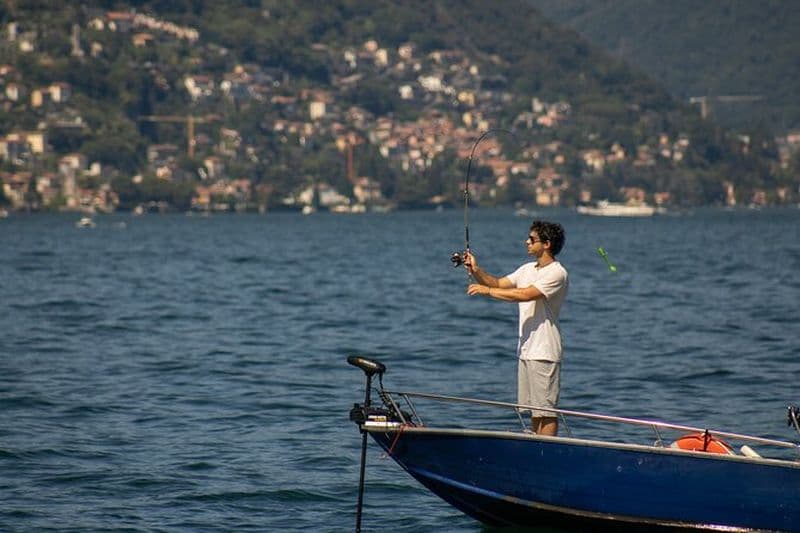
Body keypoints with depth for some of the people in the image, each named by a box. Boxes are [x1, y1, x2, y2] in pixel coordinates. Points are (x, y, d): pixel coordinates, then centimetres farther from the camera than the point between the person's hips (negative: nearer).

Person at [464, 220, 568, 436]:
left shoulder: (557, 274, -14)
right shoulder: (527, 270, 15)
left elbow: (525, 295, -24)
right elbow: (498, 284, 13)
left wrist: (486, 291, -20)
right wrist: (476, 271, -4)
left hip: (544, 352, -9)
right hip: (526, 349, 9)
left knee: (546, 409, -8)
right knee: (533, 408, 12)